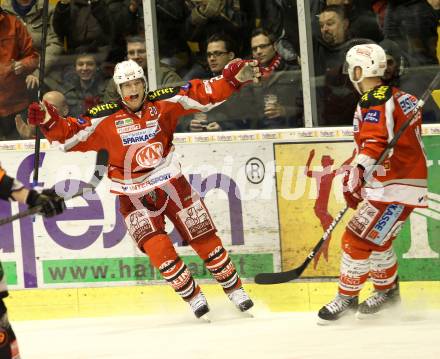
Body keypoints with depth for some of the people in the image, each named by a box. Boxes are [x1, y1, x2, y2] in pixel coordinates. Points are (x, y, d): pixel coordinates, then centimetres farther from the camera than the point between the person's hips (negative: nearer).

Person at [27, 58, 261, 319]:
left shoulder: (164, 103, -4)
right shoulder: (105, 118, -6)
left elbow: (204, 95, -7)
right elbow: (69, 136, -7)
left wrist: (234, 78, -19)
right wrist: (49, 121, -24)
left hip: (170, 182, 1)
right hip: (133, 196, -1)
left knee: (204, 238, 4)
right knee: (158, 249, -14)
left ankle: (234, 288, 21)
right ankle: (193, 296, 3)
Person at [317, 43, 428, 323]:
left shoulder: (374, 102, -16)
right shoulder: (399, 96, 15)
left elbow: (375, 141, -31)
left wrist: (360, 168, -45)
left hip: (395, 189, -10)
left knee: (357, 238, -8)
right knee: (377, 240, 22)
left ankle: (347, 297, 0)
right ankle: (388, 291, 35)